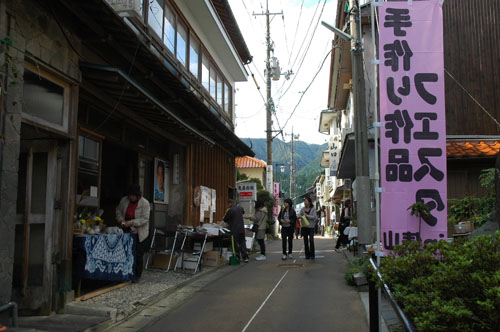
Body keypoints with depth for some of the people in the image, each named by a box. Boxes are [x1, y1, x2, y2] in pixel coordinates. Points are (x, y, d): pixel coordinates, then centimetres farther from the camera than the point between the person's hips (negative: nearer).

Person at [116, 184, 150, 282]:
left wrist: (131, 222, -24)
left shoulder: (145, 203, -12)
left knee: (138, 255, -2)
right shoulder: (124, 200, 2)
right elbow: (118, 211, 14)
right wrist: (121, 220, -6)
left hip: (139, 233, -4)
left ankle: (137, 275, 9)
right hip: (127, 232, 4)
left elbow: (144, 219, -16)